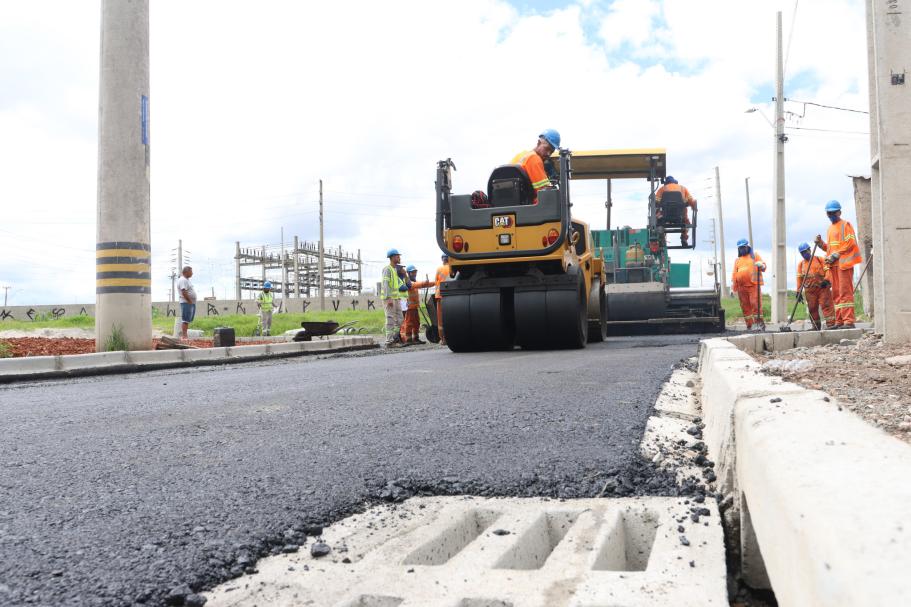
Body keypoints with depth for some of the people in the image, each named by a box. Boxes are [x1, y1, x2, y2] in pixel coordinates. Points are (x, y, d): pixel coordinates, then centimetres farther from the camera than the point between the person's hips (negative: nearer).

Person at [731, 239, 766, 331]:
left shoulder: (755, 256, 12)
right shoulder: (737, 260, 21)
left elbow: (763, 267, 4)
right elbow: (734, 273, 19)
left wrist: (761, 265, -20)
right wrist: (733, 287, 13)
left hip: (753, 285, -4)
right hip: (741, 287, 4)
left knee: (755, 303, -14)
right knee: (745, 306, 3)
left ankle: (759, 321, -7)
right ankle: (749, 325, 9)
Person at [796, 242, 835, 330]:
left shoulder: (819, 259, 7)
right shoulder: (801, 264, 12)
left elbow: (827, 270, 0)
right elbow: (799, 278, 9)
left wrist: (826, 280, -17)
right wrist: (798, 291, 3)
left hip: (823, 287, -3)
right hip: (810, 290, 3)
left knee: (826, 305, -9)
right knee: (812, 308, 4)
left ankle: (830, 324, -10)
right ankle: (816, 326, 13)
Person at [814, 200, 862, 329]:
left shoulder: (845, 225, 0)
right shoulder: (830, 228, 23)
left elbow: (849, 243, -10)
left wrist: (835, 255, -16)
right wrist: (821, 243, 7)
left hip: (843, 263, -8)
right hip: (833, 265, 8)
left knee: (845, 292, -12)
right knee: (836, 294, 7)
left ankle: (849, 321, -13)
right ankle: (839, 322, 9)